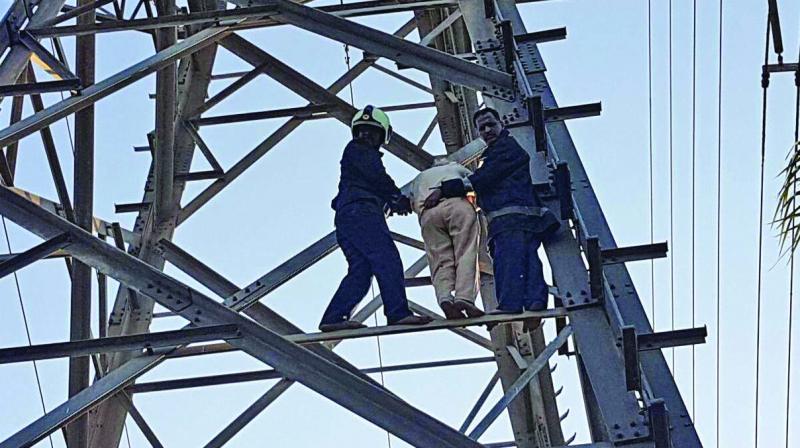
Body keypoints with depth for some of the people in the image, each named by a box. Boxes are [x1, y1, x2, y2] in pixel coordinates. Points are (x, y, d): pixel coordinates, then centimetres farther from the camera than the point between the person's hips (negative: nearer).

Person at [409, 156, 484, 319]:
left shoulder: (420, 177, 39)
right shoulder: (456, 168, 37)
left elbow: (413, 203, 26)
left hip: (428, 212, 2)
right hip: (458, 203, -2)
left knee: (441, 260, -5)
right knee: (466, 255, -10)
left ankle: (445, 298, -31)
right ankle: (464, 298, -32)